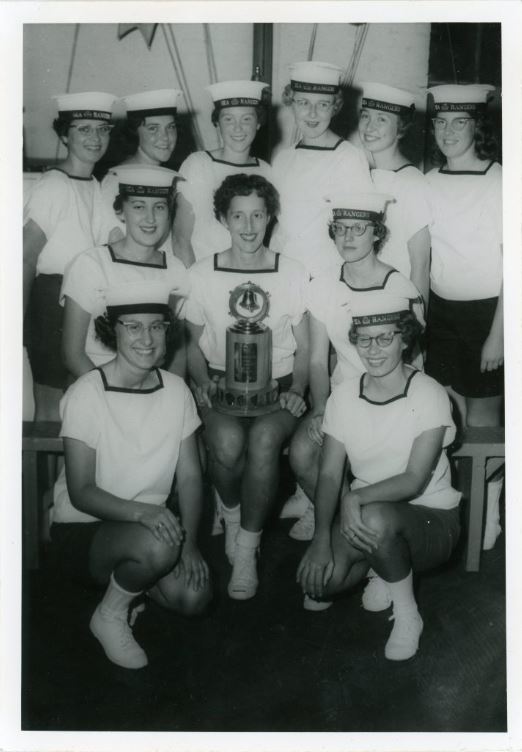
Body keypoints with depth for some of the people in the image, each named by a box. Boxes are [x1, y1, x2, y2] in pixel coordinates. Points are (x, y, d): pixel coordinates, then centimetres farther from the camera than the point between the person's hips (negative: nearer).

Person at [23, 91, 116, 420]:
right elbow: (27, 257, -14)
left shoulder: (97, 185, 10)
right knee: (53, 408, 0)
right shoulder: (53, 186, -12)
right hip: (53, 297, -7)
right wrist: (21, 322, -15)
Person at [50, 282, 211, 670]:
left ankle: (126, 577, 15)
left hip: (151, 523, 5)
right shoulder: (86, 394, -17)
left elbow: (190, 476, -1)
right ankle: (110, 616, -3)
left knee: (194, 597, -18)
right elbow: (81, 492, -19)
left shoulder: (176, 389, -3)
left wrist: (190, 543, -14)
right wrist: (140, 511, -35)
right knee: (158, 545, -34)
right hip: (83, 528, -5)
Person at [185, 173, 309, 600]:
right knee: (226, 441, -32)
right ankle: (232, 515, 2)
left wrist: (297, 391, -8)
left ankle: (247, 549, -14)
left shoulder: (294, 274, 5)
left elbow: (304, 349, 9)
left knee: (264, 438, -33)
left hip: (277, 384, 0)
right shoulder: (202, 275, 6)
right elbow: (194, 344, 13)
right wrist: (203, 382, -5)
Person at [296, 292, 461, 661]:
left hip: (431, 519, -4)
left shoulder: (429, 395, -15)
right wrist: (322, 537, -20)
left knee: (375, 517, -38)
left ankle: (407, 614, -10)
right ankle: (387, 569, 13)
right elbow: (330, 474, -5)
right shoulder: (343, 396, -2)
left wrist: (357, 497, -36)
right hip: (363, 515, 5)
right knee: (316, 583, -19)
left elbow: (415, 480, -21)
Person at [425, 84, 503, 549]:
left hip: (487, 312, -4)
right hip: (441, 309, 4)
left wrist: (498, 334, -12)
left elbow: (511, 266, -10)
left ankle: (487, 517, 17)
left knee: (482, 416, 3)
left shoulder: (499, 182, -10)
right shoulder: (428, 183, 5)